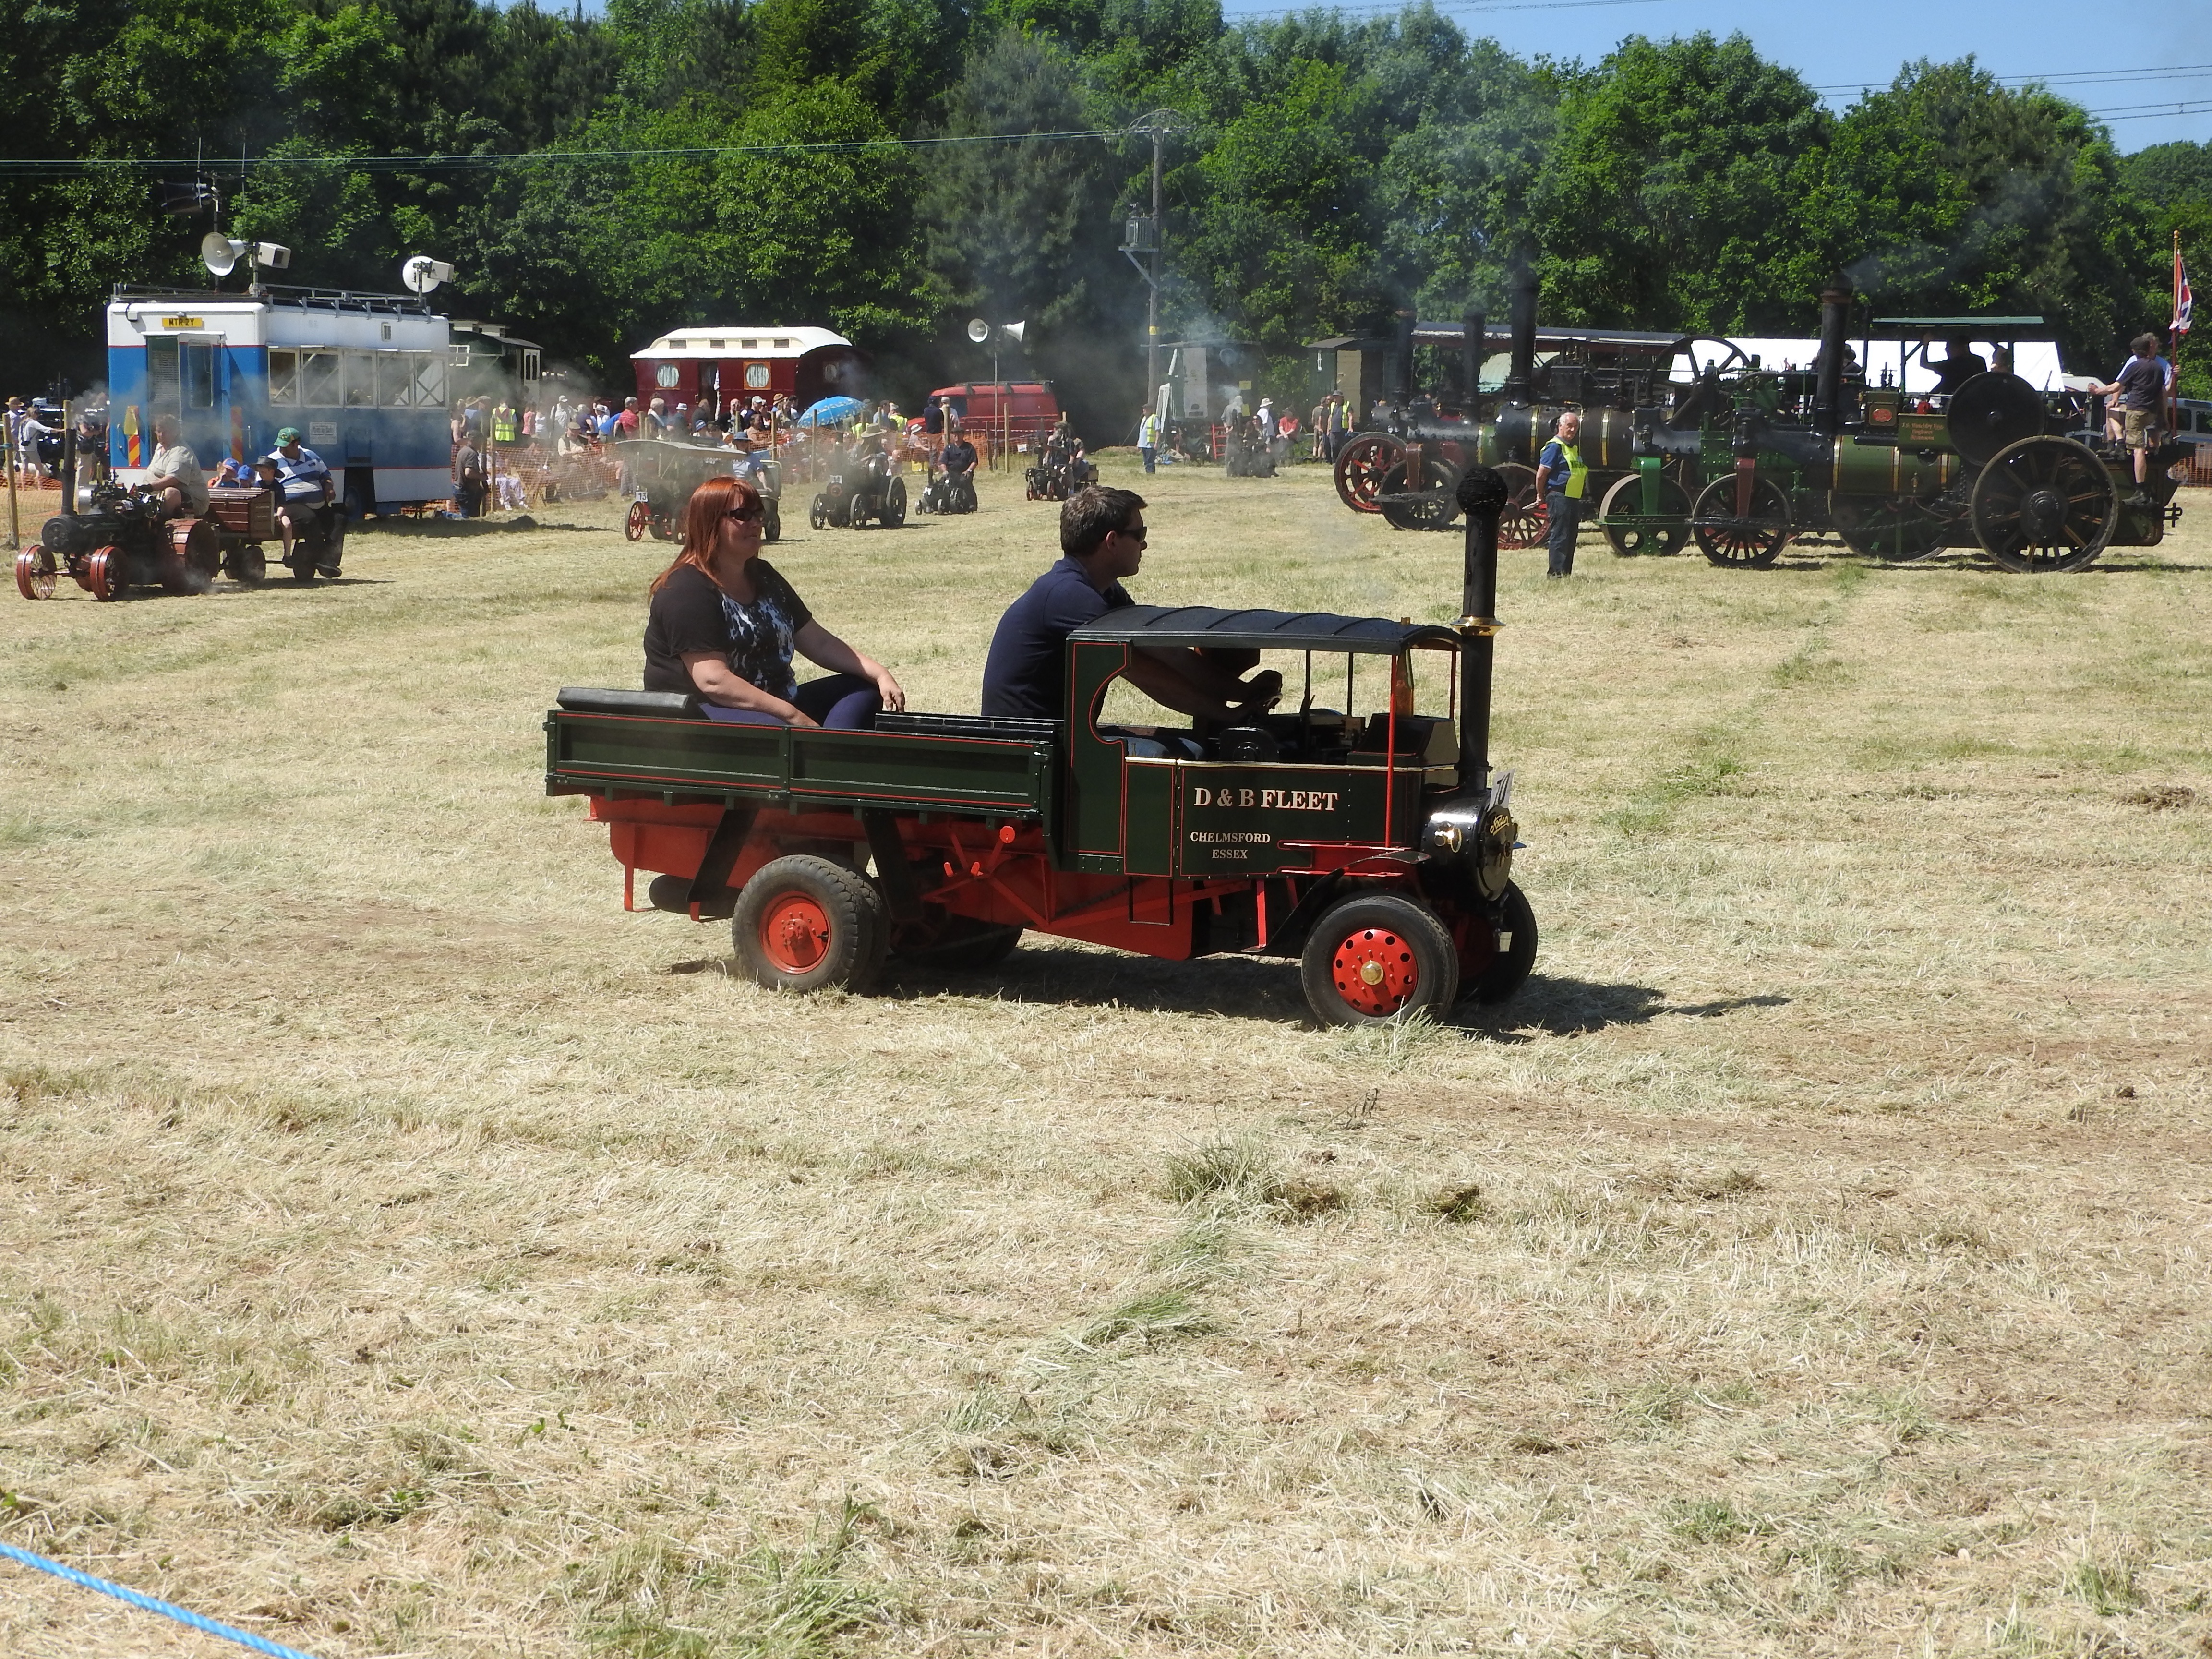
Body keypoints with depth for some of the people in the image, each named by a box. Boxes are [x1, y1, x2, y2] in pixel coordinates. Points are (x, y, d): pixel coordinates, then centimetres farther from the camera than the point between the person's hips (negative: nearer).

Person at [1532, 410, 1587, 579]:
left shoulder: (1574, 448, 18)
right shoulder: (1555, 447, -10)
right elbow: (1541, 474, -14)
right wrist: (1541, 496, -4)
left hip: (1574, 499, 9)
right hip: (1559, 497, -9)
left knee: (1570, 538, 11)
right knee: (1560, 537, -10)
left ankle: (1566, 572, 16)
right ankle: (1557, 572, -9)